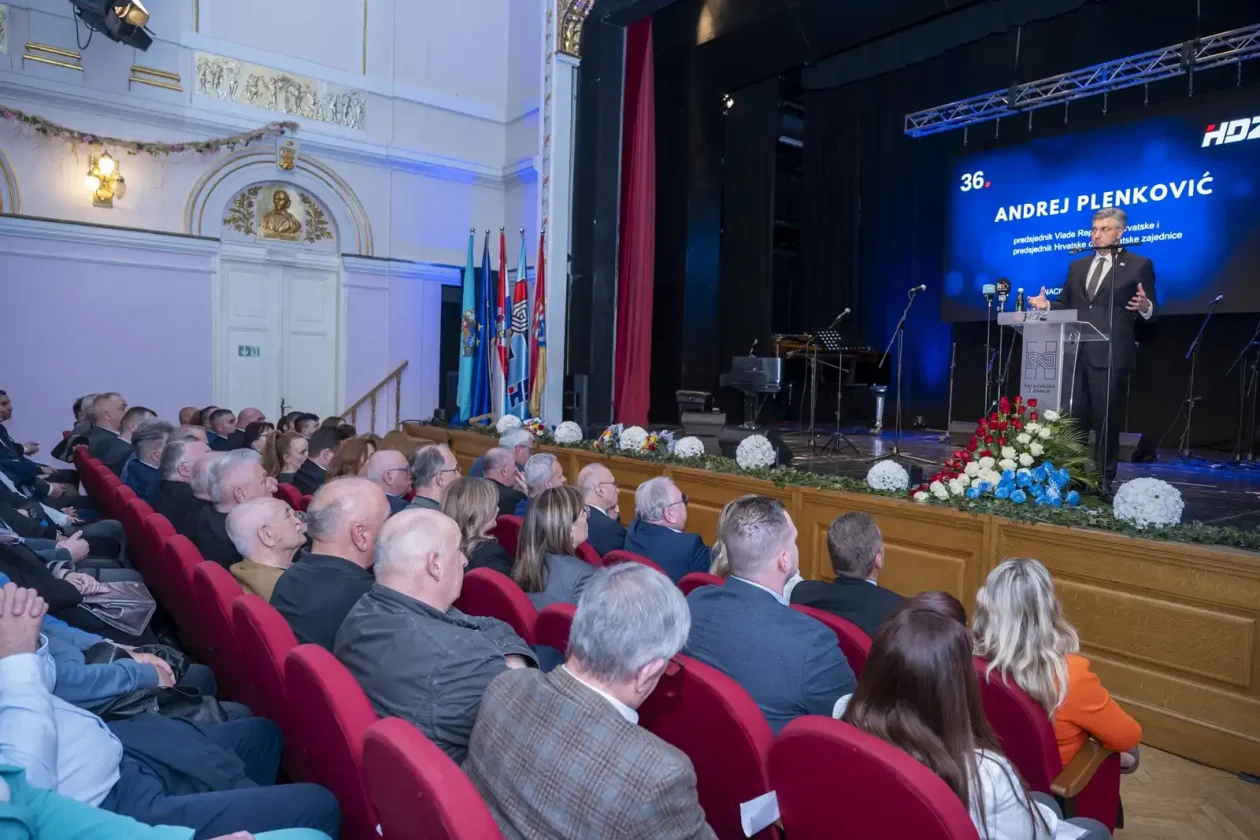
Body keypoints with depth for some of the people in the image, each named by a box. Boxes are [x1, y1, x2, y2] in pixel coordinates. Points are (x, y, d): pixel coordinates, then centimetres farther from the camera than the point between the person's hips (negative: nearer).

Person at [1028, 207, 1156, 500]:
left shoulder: (1139, 265, 2)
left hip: (1110, 355, -5)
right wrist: (1046, 305, -4)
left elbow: (1150, 310, -2)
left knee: (1106, 420, 1)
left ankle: (1105, 482, 12)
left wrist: (1145, 307, -25)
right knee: (1073, 418, 9)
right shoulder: (1077, 266, 17)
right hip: (1076, 353, 5)